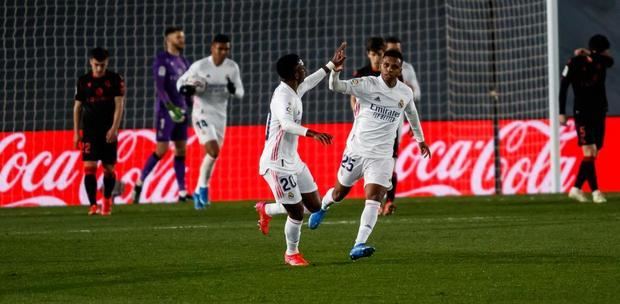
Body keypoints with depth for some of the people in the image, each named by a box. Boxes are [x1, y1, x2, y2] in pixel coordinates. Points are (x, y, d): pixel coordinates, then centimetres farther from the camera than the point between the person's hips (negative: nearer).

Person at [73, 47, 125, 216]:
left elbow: (119, 105, -6)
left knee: (109, 168, 6)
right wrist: (76, 133, 4)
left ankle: (107, 200, 29)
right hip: (89, 130, 0)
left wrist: (114, 128, -16)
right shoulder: (83, 81, 3)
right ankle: (93, 205, -15)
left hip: (108, 131, 0)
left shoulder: (115, 80, -1)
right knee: (90, 167, -12)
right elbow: (77, 107, 8)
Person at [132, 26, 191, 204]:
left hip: (181, 111, 7)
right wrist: (171, 108, -23)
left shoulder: (184, 62, 15)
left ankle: (182, 192, 4)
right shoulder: (162, 60, -8)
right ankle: (140, 183, 3)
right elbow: (159, 87, -16)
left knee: (181, 150, 4)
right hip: (165, 111, -7)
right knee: (161, 150, -9)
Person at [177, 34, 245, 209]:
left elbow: (240, 93, 5)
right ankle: (202, 188, -3)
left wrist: (233, 89, -19)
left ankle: (199, 193, 26)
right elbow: (181, 82, 0)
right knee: (213, 151, -20)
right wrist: (186, 89, -23)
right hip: (202, 115, -5)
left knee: (213, 155, 10)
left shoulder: (232, 68, -1)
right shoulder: (200, 66, -11)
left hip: (220, 116, 5)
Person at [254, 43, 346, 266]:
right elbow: (286, 123, -40)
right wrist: (312, 133, -52)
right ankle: (291, 254, 17)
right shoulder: (283, 96, -21)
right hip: (277, 164, -10)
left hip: (293, 161, 10)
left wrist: (332, 64, 38)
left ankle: (267, 210, 28)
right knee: (297, 211, -6)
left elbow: (310, 81, 32)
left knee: (314, 205, 10)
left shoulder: (294, 90, 9)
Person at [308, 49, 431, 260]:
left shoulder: (406, 93, 2)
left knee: (374, 198, -16)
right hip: (356, 149, -1)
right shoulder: (368, 84, -11)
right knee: (340, 192, 16)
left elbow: (412, 114, 24)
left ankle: (359, 246, -20)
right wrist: (335, 70, -45)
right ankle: (322, 207, 51)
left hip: (381, 155, 1)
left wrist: (420, 139, 36)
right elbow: (336, 87, -23)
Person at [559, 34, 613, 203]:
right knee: (589, 152, -14)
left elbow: (610, 61, -22)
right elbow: (563, 87, -6)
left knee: (593, 154, 4)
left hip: (599, 113, 5)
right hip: (582, 113, -5)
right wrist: (562, 113, -8)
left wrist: (589, 55, -32)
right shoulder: (575, 63, -9)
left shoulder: (601, 61, 2)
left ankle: (577, 188, 13)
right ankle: (595, 191, -16)